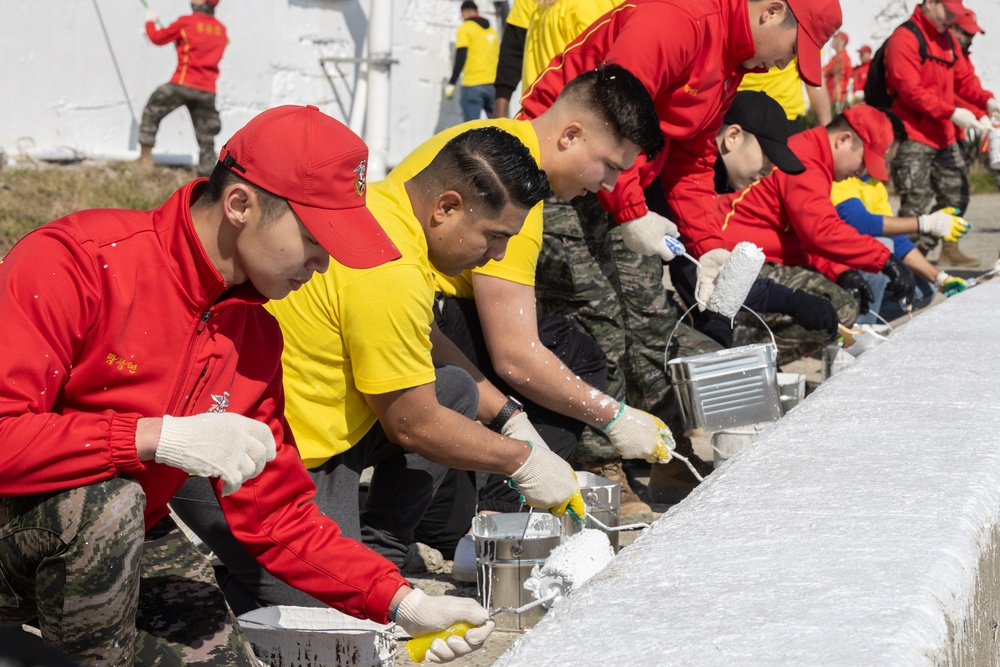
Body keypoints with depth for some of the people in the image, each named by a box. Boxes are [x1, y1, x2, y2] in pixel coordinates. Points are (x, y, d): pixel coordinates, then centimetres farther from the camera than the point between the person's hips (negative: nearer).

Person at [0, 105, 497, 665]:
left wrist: (402, 602, -6)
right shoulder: (75, 261, -24)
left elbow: (275, 512, 3)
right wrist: (159, 437, -36)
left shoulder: (255, 335, 0)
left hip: (122, 540, 7)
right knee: (105, 498, -35)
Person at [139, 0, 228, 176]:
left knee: (151, 112, 13)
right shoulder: (221, 29, 10)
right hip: (207, 90, 4)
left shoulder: (186, 22, -5)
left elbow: (157, 38, 6)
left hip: (183, 84, -4)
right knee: (206, 138, 7)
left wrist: (150, 21, 23)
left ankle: (146, 156, 4)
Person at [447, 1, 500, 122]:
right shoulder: (492, 31, 18)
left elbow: (461, 57, -9)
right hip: (493, 84, 5)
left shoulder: (464, 29, 1)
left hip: (473, 85, -5)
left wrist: (451, 83, -11)